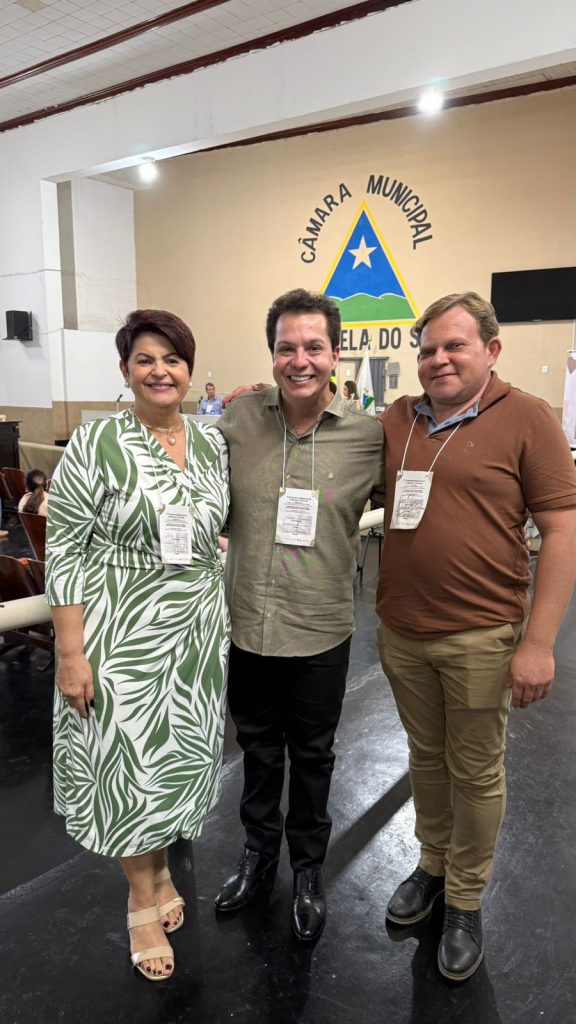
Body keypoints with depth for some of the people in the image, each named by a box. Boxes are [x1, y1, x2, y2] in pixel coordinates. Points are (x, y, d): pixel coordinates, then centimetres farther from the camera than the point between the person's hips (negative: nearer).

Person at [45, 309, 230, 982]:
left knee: (181, 756, 17)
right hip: (121, 632, -4)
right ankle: (143, 900, 33)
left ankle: (160, 869, 44)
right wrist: (71, 654, -15)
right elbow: (64, 552, -12)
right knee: (131, 759, 9)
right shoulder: (95, 444, -13)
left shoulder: (212, 442, 3)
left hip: (197, 629, 5)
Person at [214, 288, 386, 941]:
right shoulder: (239, 419, -6)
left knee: (312, 754, 19)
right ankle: (259, 849, 49)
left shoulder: (367, 437, -10)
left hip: (320, 630, -1)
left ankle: (308, 866, 45)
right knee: (258, 746, 22)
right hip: (246, 622, 2)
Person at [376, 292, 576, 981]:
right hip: (401, 632, 4)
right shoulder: (396, 421, 4)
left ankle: (465, 902, 33)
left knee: (475, 772, 12)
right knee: (425, 757, 20)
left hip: (481, 638, -4)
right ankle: (432, 867, 43)